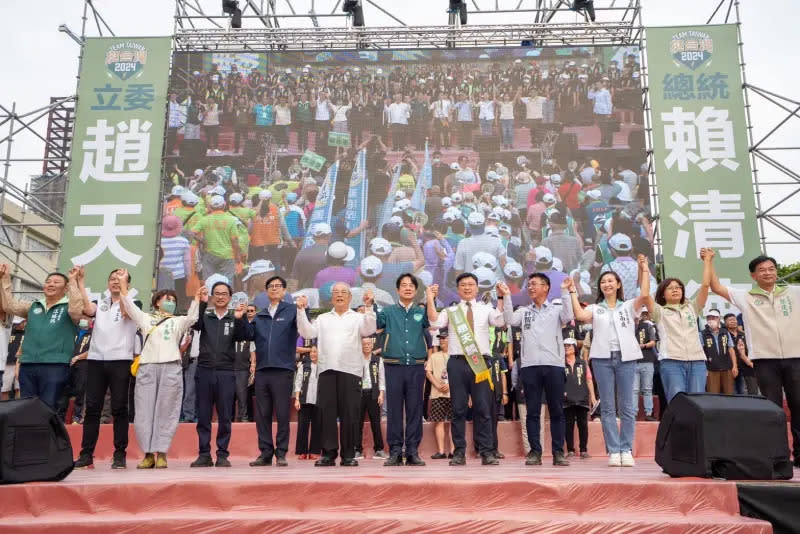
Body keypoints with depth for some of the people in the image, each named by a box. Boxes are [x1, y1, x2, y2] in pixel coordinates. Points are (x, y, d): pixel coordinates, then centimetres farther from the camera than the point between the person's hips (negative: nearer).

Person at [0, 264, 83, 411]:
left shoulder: (68, 307, 4)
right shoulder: (33, 307, 19)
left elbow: (76, 311, -18)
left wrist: (73, 281, -18)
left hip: (55, 366, -5)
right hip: (27, 366, 5)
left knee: (48, 409, -3)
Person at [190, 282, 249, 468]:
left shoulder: (234, 319, 9)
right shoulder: (204, 316, 10)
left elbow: (243, 336, -7)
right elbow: (194, 323, -11)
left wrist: (239, 318, -25)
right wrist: (201, 302, -26)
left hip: (226, 372, -1)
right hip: (204, 371, 1)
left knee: (225, 417, 2)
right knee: (203, 416, 5)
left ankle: (222, 455, 9)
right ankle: (204, 454, 12)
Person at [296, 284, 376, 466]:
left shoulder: (358, 317, 12)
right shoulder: (322, 319, 19)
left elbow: (369, 330, -7)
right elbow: (307, 333, 7)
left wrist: (368, 306, -16)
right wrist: (301, 311, 0)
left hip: (350, 370, -2)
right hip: (326, 369, 2)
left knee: (349, 413, 0)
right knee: (326, 412, 1)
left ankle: (348, 454, 8)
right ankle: (328, 453, 8)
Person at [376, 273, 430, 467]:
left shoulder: (421, 312, 13)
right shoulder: (388, 311, 12)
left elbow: (431, 323, -7)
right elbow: (375, 324, -4)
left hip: (416, 366, 1)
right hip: (394, 366, -1)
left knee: (415, 409, 2)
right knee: (394, 409, 0)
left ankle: (413, 451, 7)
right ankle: (395, 451, 6)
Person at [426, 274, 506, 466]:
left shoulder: (486, 309, 12)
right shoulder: (451, 311, 12)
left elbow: (500, 321, -7)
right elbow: (435, 323, -6)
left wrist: (502, 297, -15)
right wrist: (430, 299, -9)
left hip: (480, 362, 0)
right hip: (457, 362, 0)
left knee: (483, 409, 1)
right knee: (458, 409, 3)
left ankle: (486, 452, 8)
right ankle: (459, 452, 10)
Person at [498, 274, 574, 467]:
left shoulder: (557, 308, 11)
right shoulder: (523, 311, 16)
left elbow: (568, 317, -9)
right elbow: (510, 320, -2)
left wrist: (565, 292, -12)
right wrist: (507, 296, -7)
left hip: (554, 364, -1)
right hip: (529, 365, 2)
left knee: (557, 410, 3)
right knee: (532, 411, 3)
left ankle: (558, 452, 9)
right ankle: (535, 452, 8)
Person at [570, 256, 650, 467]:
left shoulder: (629, 306, 13)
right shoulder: (595, 308, 13)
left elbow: (645, 295, -5)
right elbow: (580, 316, -7)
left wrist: (644, 269, 1)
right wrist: (573, 293, -3)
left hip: (626, 358, 0)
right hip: (602, 358, 0)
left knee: (627, 407, 1)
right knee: (607, 407, 1)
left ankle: (626, 450, 6)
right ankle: (613, 451, 5)